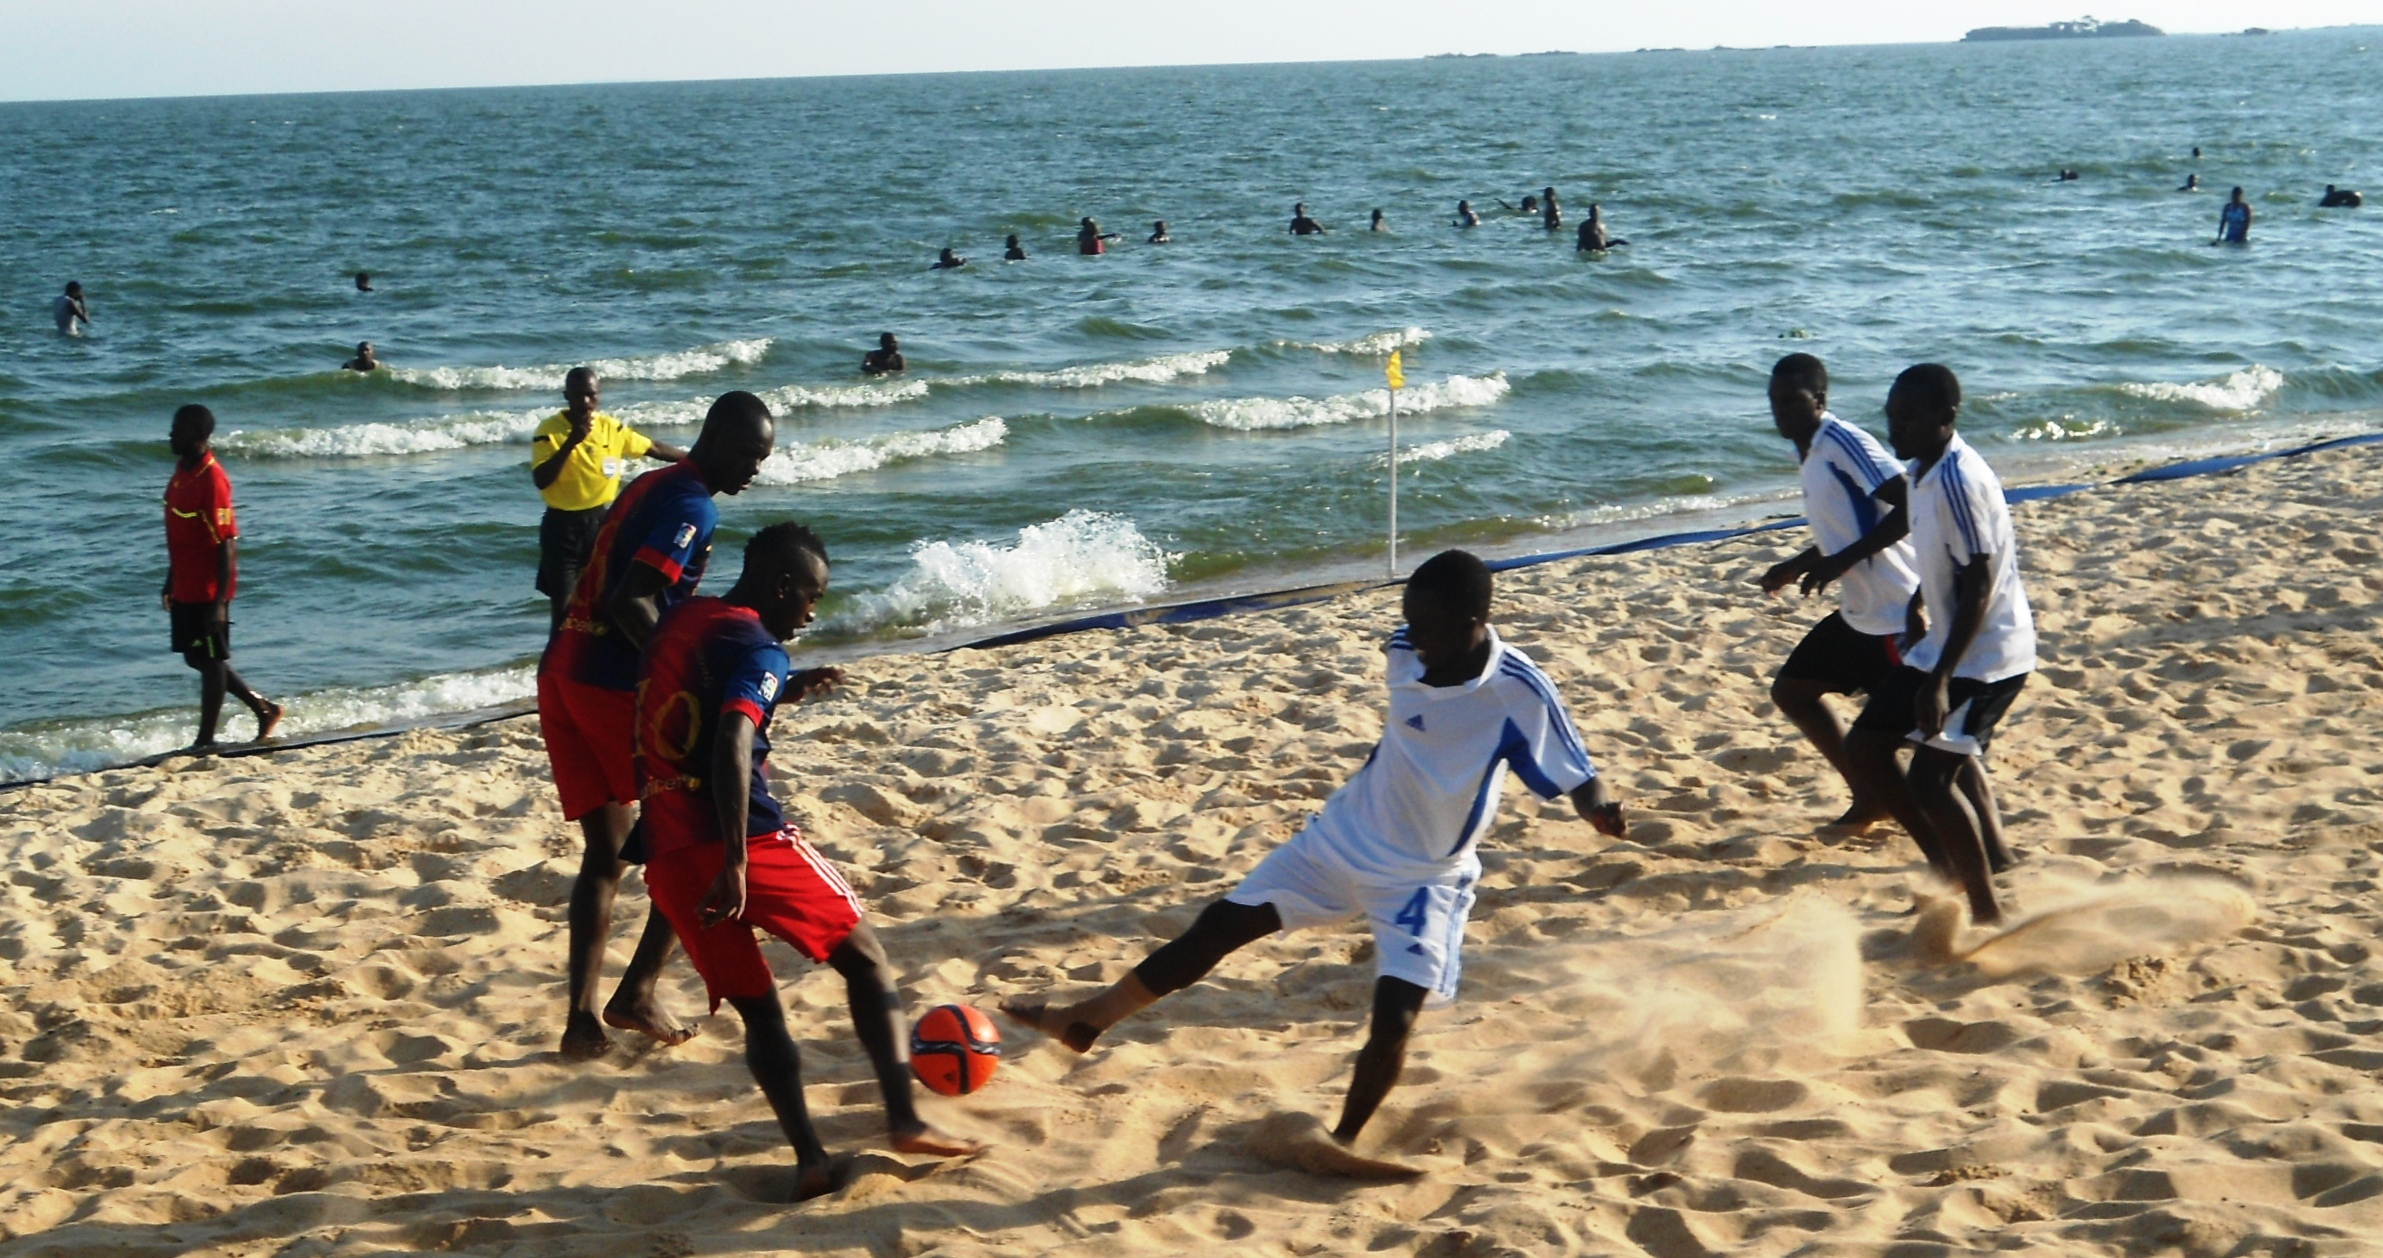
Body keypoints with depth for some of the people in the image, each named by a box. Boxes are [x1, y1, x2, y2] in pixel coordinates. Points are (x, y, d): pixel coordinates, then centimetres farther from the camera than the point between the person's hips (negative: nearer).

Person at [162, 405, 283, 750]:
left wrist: (220, 601, -21)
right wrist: (171, 582, 21)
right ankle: (263, 708, 27)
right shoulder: (181, 471, 7)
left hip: (207, 592, -9)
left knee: (210, 661, 3)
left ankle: (205, 740, 12)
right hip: (185, 589, 9)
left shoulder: (211, 480, -20)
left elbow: (227, 544, -20)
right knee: (198, 659, 16)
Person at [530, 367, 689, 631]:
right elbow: (540, 480, -19)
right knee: (563, 604, -3)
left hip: (600, 521, 4)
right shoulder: (549, 430, -10)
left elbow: (655, 449, 8)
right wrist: (571, 441, -26)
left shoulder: (611, 427, 1)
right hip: (562, 525, -4)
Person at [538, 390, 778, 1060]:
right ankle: (637, 992, 3)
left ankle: (582, 1016, 4)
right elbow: (630, 605, -20)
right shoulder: (692, 506, -10)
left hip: (561, 672, 9)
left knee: (605, 852, 11)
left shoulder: (648, 487, 19)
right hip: (615, 684, -9)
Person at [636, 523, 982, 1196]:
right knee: (864, 957, 9)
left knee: (757, 1009, 13)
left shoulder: (679, 621, 17)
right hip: (747, 841, -7)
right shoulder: (758, 648, -8)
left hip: (666, 857, 7)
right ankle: (904, 1119, 1)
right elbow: (731, 744, -24)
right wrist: (736, 863, -27)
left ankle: (809, 1158, 3)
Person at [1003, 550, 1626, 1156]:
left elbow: (1575, 774, -24)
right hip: (1342, 836, 5)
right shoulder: (1406, 650, -12)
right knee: (1218, 926, 7)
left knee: (1394, 1018, -16)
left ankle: (1343, 1140, 9)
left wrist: (1598, 809, -43)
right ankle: (1086, 1020, 22)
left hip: (1425, 877, -5)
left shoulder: (1520, 692, -26)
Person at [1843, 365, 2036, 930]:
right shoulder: (1924, 472, 6)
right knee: (1864, 748, 10)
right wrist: (1913, 611, 27)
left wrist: (1939, 680, -27)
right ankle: (1946, 867, 22)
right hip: (1944, 645, 10)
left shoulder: (1958, 481, -23)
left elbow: (1979, 586, -25)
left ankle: (1988, 914, 1)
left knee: (1929, 778, -11)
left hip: (1985, 655, -10)